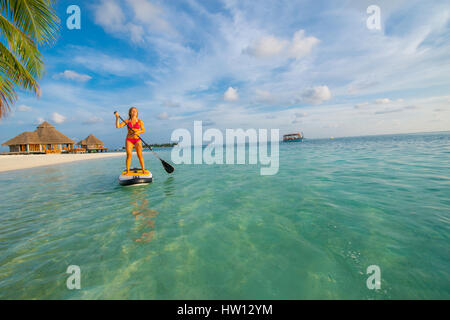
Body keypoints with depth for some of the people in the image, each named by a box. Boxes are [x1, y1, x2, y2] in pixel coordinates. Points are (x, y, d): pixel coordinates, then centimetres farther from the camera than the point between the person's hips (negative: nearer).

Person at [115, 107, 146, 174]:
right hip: (129, 140, 1)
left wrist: (138, 132, -15)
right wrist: (117, 117, -13)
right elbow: (118, 126, -4)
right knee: (129, 155, -8)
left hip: (137, 140, -1)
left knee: (140, 155, -10)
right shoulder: (127, 121, 2)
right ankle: (127, 171, 1)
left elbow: (143, 130, 3)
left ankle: (143, 170, -1)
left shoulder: (139, 121, -1)